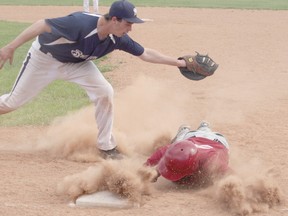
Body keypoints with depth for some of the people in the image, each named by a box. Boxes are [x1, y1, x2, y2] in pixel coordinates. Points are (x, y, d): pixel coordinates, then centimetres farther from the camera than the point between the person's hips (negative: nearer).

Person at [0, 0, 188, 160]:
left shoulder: (118, 39, -19)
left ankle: (106, 147, 3)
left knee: (104, 92, -11)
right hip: (44, 58, -5)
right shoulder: (81, 24, -40)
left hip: (76, 63, 5)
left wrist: (178, 62, -9)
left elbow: (145, 54, -7)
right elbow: (42, 25, -35)